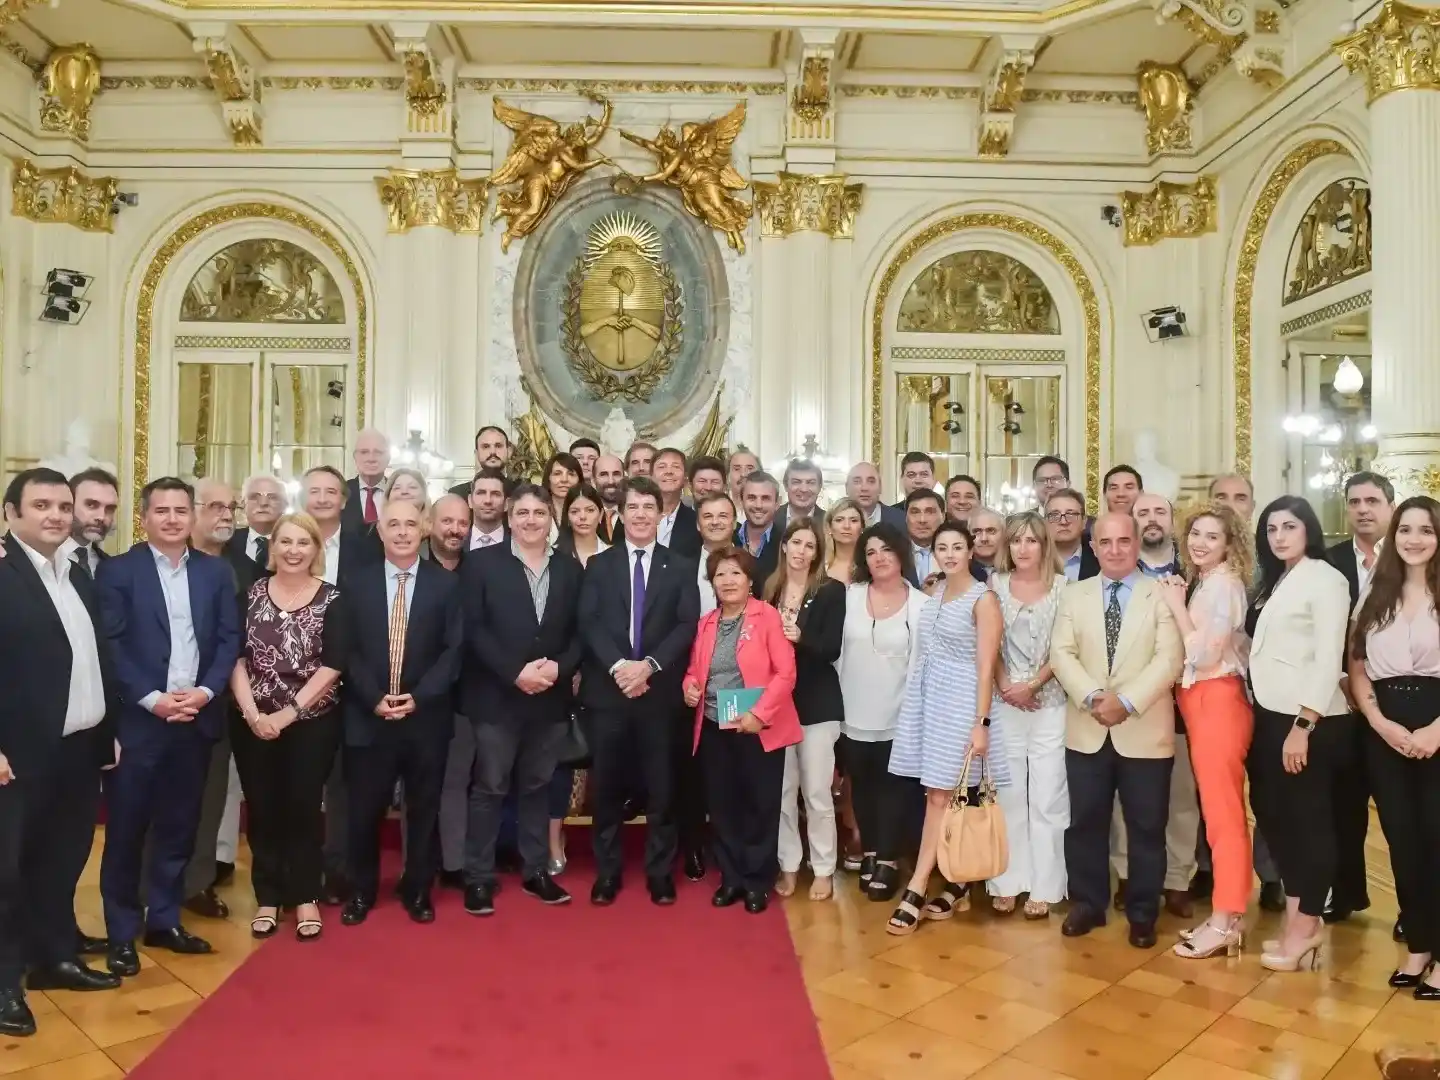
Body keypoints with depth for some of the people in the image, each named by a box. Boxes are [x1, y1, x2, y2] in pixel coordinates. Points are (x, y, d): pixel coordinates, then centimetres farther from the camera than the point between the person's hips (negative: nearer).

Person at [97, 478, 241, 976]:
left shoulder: (216, 571, 8)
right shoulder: (117, 570, -2)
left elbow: (230, 638, 5)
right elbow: (110, 645, -8)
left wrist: (206, 691, -9)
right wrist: (151, 698, -16)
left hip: (196, 718, 3)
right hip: (137, 719, -3)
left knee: (179, 826, 12)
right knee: (126, 829, 6)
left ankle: (164, 920, 27)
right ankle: (122, 932, 20)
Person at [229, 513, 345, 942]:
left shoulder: (331, 599, -5)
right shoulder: (252, 593, 2)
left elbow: (332, 666, -11)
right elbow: (236, 657, -1)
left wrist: (289, 713, -16)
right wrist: (252, 713, -13)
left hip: (312, 722, -2)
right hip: (253, 722, 2)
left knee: (304, 806, 4)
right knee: (262, 809, 9)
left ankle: (305, 896, 20)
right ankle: (268, 897, 24)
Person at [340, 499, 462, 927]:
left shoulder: (446, 583, 1)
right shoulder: (357, 583, 5)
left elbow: (454, 649, -3)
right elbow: (347, 650, 1)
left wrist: (418, 697, -13)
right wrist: (375, 698, -11)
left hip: (427, 716, 0)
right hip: (368, 715, 1)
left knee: (424, 808, 10)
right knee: (365, 809, 8)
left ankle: (418, 890, 26)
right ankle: (361, 891, 27)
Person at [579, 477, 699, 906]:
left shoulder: (680, 567, 7)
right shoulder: (599, 565, 9)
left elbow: (687, 625, -3)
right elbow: (588, 624, -1)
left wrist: (649, 665, -16)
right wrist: (618, 666, -16)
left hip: (659, 691, 0)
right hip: (607, 690, 1)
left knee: (660, 787, 7)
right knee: (606, 786, 7)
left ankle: (660, 873, 20)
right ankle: (607, 872, 21)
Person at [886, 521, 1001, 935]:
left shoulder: (983, 599, -9)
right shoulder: (933, 592, 11)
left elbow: (986, 666, -11)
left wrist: (981, 723, -15)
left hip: (959, 701, -6)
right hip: (926, 697, 6)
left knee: (941, 796, -4)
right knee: (937, 795, 7)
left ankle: (915, 891, -2)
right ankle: (956, 885, 18)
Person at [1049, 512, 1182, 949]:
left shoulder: (1161, 595, 0)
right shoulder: (1073, 596, 9)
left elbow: (1169, 658, -10)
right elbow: (1061, 654, -1)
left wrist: (1127, 701, -20)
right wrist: (1093, 696, -16)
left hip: (1145, 731, -2)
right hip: (1087, 730, 2)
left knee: (1146, 827, 6)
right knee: (1085, 822, 9)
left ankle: (1142, 914, 22)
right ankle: (1087, 904, 25)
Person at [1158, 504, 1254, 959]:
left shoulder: (1224, 583, -12)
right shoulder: (1199, 582, 14)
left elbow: (1207, 656, -17)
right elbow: (1190, 653, 10)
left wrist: (1177, 608, -11)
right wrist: (1178, 605, 1)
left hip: (1217, 702, -9)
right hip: (1197, 701, 9)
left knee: (1222, 811, -4)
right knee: (1216, 809, 12)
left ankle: (1225, 921, 2)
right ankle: (1224, 914, 19)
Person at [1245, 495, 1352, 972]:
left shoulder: (1324, 578, -8)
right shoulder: (1274, 582, 16)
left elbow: (1328, 658, -15)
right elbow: (1264, 652, 12)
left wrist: (1302, 726, -19)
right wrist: (1272, 720, 6)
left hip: (1310, 721, -8)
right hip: (1271, 717, 8)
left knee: (1309, 819, 2)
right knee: (1275, 814, 12)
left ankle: (1307, 924, 14)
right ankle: (1296, 916, 24)